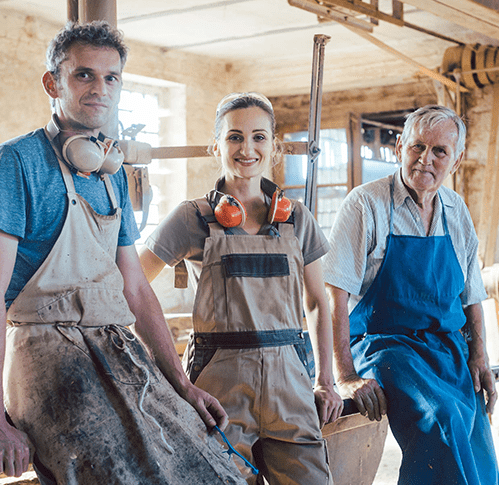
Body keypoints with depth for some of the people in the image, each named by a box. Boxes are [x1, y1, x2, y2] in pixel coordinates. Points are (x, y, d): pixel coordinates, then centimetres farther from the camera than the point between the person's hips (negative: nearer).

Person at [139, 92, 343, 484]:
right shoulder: (195, 218, 1)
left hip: (287, 377, 3)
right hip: (220, 381, -2)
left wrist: (326, 381, 10)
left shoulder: (297, 219, 10)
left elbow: (317, 303, 16)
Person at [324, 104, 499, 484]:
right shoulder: (367, 204, -7)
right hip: (384, 345, -5)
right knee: (442, 416, -33)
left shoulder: (457, 211, 10)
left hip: (450, 349, 6)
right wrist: (345, 377, -21)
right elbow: (334, 295, -14)